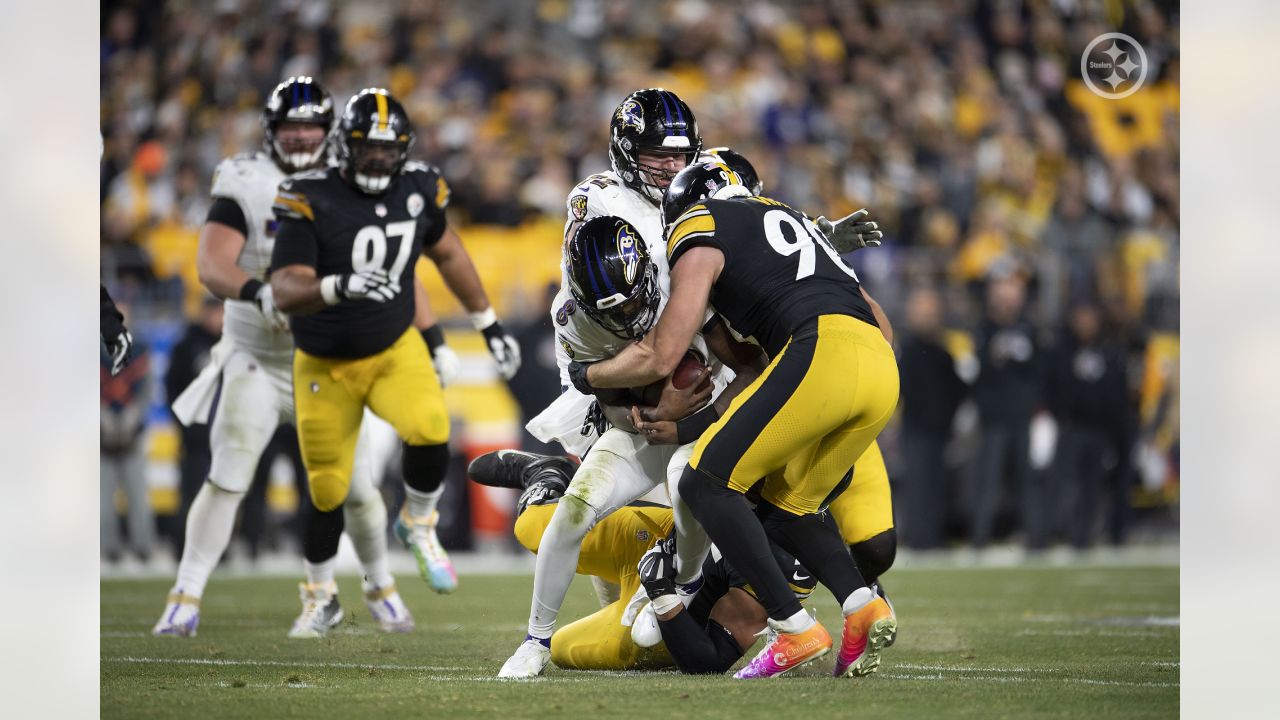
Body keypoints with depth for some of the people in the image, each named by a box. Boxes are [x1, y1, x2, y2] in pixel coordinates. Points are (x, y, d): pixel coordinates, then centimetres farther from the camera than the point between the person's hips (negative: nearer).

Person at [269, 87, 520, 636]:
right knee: (328, 492, 5)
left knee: (429, 429, -27)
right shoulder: (312, 201, -20)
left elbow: (447, 251, 14)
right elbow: (285, 291, -27)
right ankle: (322, 597, 31)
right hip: (325, 366, -2)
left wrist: (489, 324, 18)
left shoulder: (417, 191, -7)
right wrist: (338, 286, -47)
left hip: (395, 351, 2)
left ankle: (417, 526, 3)